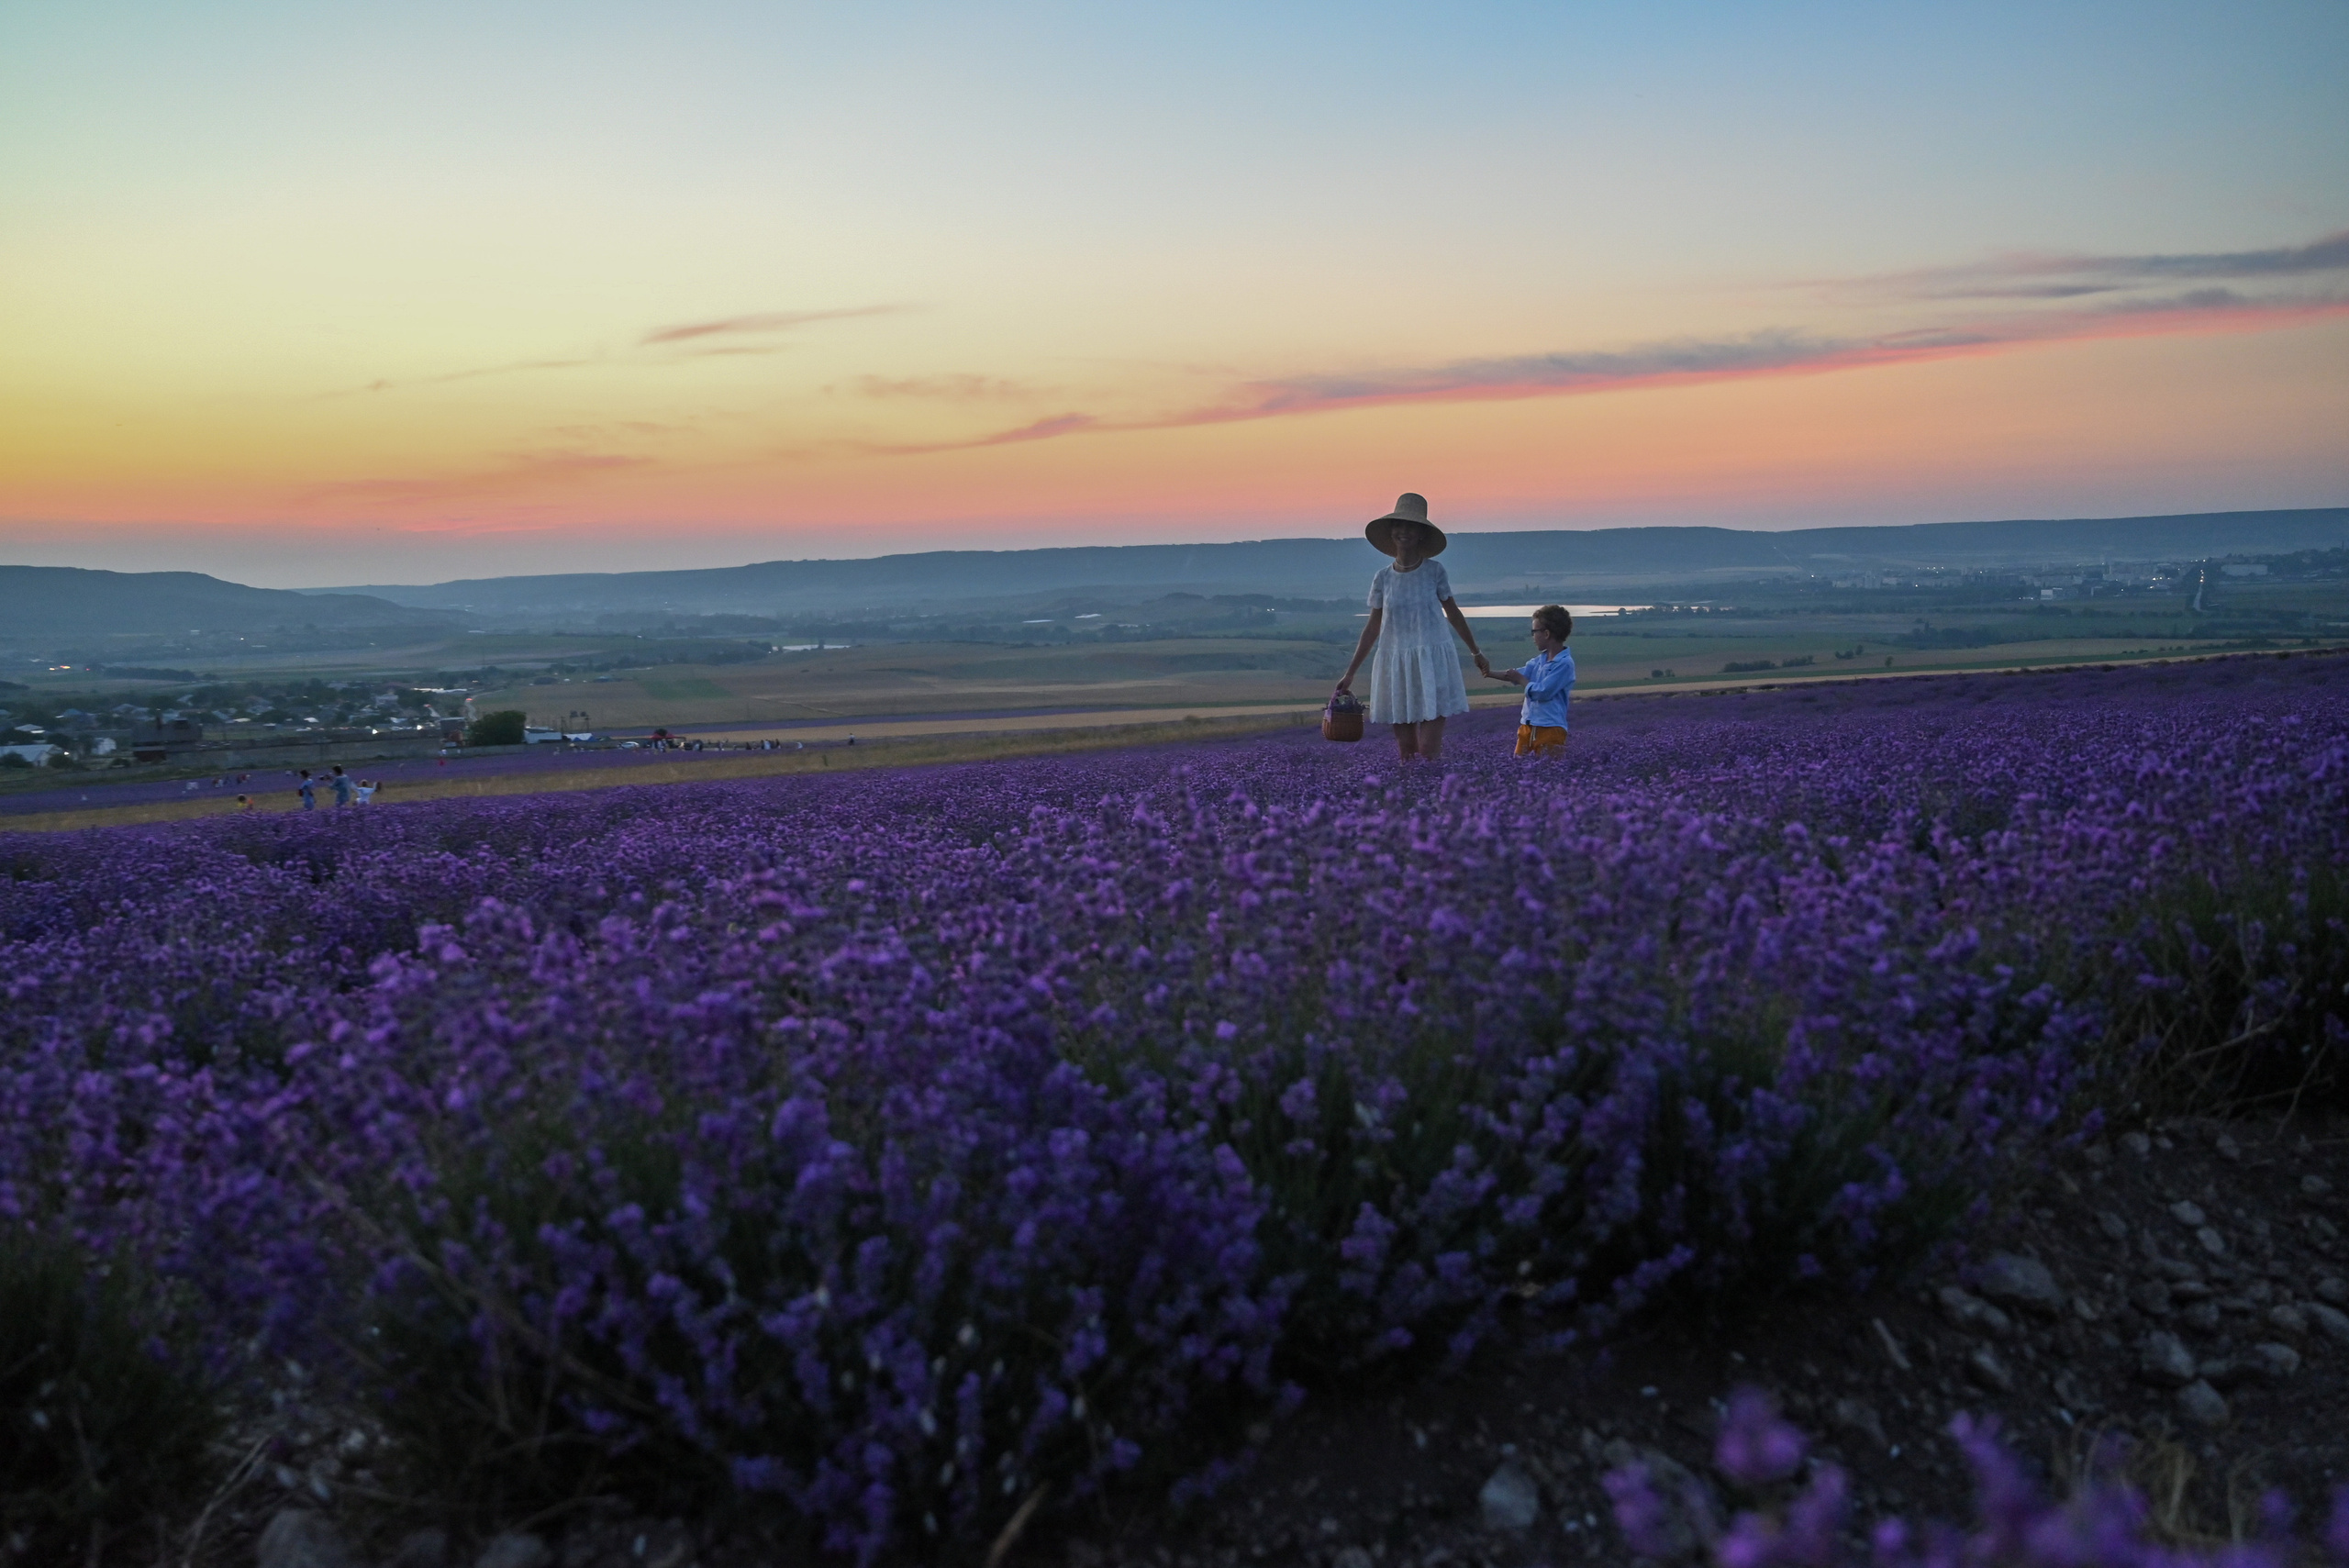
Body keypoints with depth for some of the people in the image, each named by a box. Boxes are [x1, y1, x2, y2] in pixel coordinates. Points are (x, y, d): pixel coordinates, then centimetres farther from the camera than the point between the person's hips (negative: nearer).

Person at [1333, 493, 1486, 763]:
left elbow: (1452, 613, 11)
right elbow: (1373, 627, 9)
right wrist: (1350, 673, 9)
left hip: (1432, 663, -2)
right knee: (1405, 752, 4)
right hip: (1396, 666, 2)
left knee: (1429, 753, -9)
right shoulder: (1383, 577, 4)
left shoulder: (1434, 570, 0)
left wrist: (1475, 652, 19)